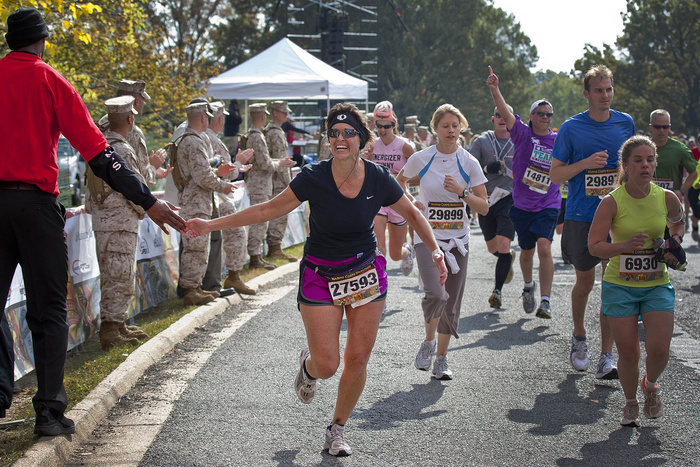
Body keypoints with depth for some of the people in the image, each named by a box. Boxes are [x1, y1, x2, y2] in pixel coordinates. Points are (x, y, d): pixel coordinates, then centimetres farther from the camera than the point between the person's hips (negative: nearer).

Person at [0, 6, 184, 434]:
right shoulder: (50, 81, -3)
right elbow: (98, 151, -8)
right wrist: (147, 201, -7)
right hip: (35, 201, -2)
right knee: (48, 310, 6)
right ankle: (50, 411, 3)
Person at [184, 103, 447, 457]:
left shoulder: (378, 179, -10)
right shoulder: (314, 178, -15)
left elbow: (413, 215, 7)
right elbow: (268, 209, -7)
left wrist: (435, 250, -7)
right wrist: (211, 225, -8)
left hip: (366, 274, 2)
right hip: (320, 277, -2)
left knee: (358, 360, 2)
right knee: (327, 365, -9)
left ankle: (337, 429, 25)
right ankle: (308, 364, 30)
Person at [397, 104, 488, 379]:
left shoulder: (469, 163, -2)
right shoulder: (421, 159, -4)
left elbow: (484, 208, -2)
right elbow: (399, 181, 17)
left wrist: (462, 191, -18)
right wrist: (411, 203, -1)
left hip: (458, 239, 2)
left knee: (451, 302, 5)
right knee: (436, 294, -22)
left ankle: (441, 358, 20)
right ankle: (428, 341, 5)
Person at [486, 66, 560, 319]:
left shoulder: (559, 141, 2)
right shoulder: (523, 134, -4)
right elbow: (505, 113, -21)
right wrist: (494, 90, -36)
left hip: (548, 206, -1)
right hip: (522, 205, 1)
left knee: (544, 246, -18)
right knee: (527, 250, 14)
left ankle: (545, 301, -18)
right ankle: (528, 286, 44)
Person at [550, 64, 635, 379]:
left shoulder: (626, 123, 5)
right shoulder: (571, 128, -3)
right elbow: (555, 174, -1)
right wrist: (586, 163, -16)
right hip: (581, 217, -1)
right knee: (584, 282, 8)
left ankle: (607, 356, -1)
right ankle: (579, 337, 33)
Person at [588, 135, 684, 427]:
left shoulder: (667, 198, -5)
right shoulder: (612, 202, -13)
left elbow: (678, 223, 18)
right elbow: (594, 246, -14)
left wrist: (675, 242, -2)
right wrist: (626, 245, -29)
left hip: (657, 285, 2)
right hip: (620, 285, -2)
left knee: (659, 350, -10)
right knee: (628, 353, -2)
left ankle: (651, 385, 25)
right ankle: (630, 402, 27)